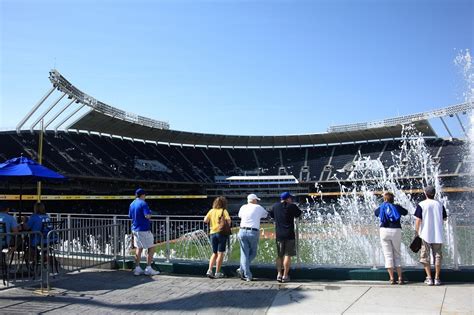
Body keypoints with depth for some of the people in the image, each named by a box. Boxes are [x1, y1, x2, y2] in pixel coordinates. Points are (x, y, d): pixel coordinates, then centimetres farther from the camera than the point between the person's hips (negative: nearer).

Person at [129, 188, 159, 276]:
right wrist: (150, 214, -4)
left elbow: (130, 216, 20)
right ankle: (148, 268, 1)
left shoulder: (132, 204, 11)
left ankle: (137, 269, 14)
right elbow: (147, 216, -24)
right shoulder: (143, 203, -14)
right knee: (151, 248, 2)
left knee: (139, 249, 14)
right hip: (144, 230, -8)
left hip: (135, 229, 8)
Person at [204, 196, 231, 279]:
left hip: (213, 233, 4)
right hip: (221, 232, -4)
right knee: (220, 253, 3)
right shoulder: (224, 211, -3)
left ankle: (209, 270, 2)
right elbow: (228, 220, -17)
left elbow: (205, 220, 0)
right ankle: (217, 273, 4)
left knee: (214, 253, 15)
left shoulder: (211, 211, 8)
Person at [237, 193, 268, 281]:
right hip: (253, 232, -3)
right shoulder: (258, 207, 3)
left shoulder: (243, 207, 11)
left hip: (242, 231, 3)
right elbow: (266, 215, 19)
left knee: (244, 254, 7)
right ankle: (242, 269, 8)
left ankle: (247, 275, 3)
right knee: (253, 253, 16)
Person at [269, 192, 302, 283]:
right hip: (289, 234, -4)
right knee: (287, 255, 0)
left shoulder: (275, 206, 6)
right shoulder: (292, 206, -5)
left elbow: (271, 215, 20)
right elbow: (298, 214, 10)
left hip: (279, 234, 4)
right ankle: (285, 275, -1)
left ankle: (279, 274, 8)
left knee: (279, 255, 13)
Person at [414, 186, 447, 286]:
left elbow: (418, 220, -10)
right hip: (438, 235, 3)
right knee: (437, 256, 10)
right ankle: (437, 278, 10)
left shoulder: (421, 204, -7)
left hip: (425, 235, -3)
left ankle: (429, 278, 4)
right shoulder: (440, 204, 3)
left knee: (425, 257, 6)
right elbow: (444, 218, 13)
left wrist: (416, 232, -2)